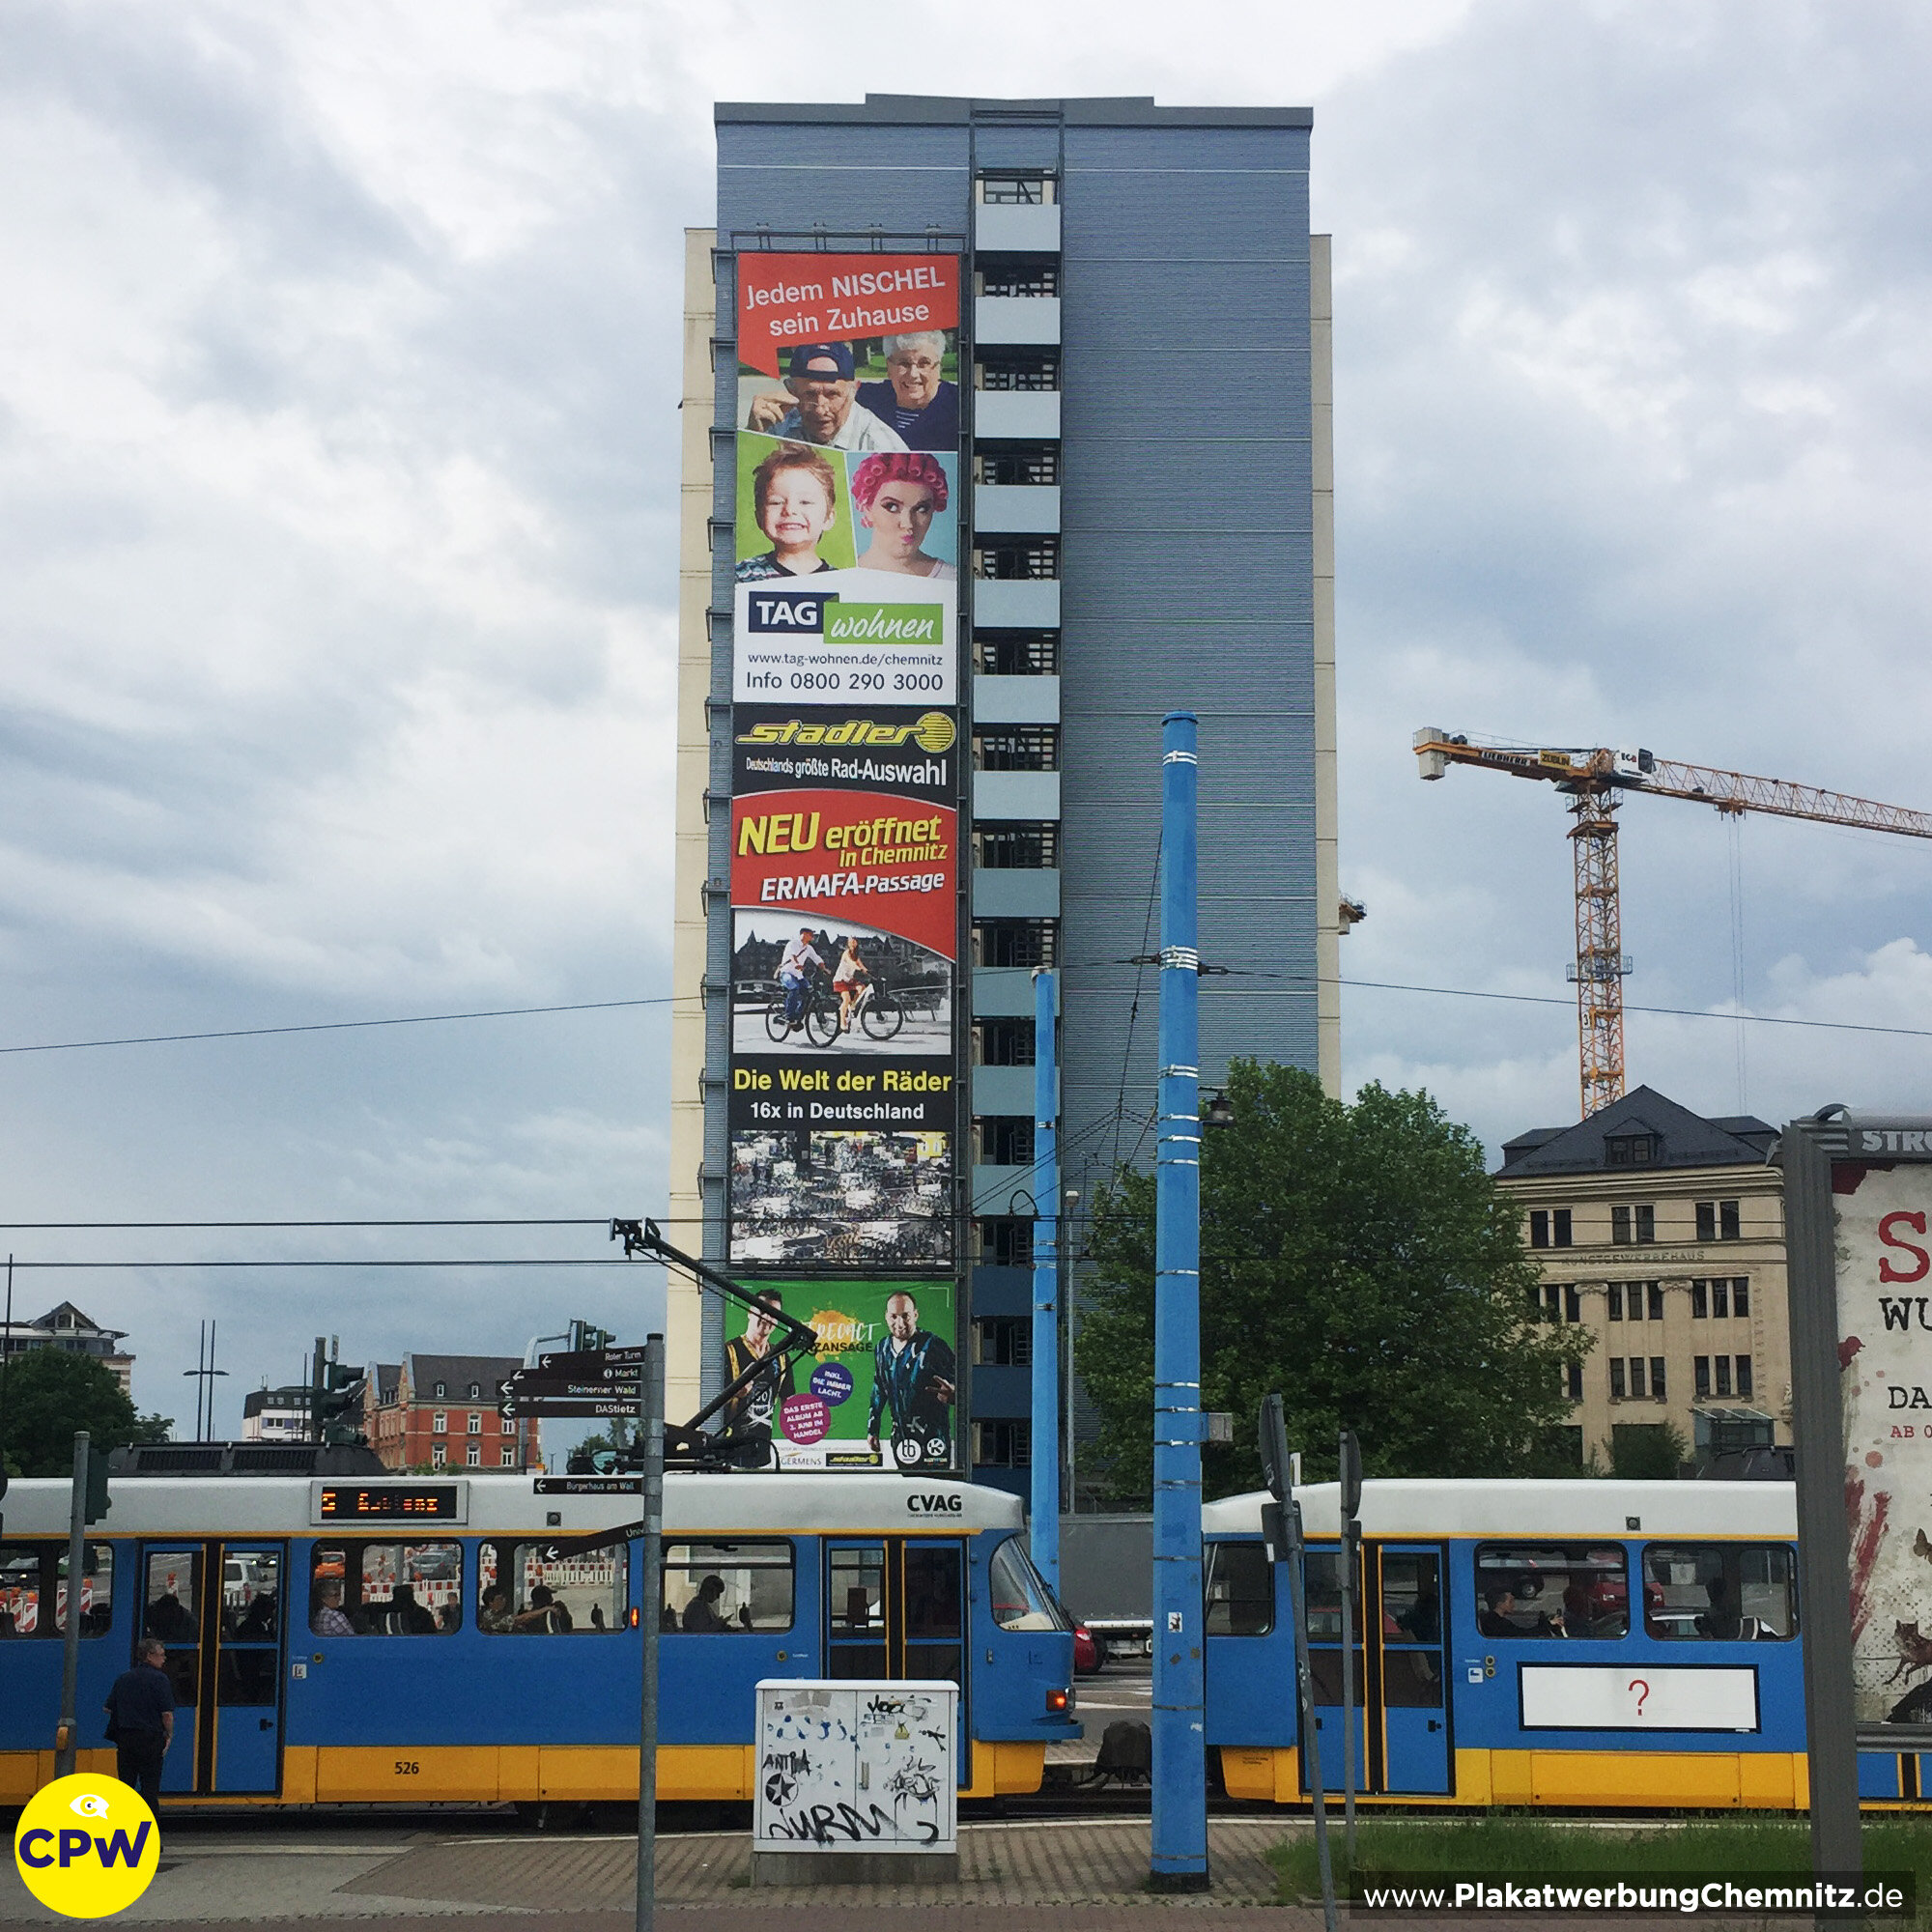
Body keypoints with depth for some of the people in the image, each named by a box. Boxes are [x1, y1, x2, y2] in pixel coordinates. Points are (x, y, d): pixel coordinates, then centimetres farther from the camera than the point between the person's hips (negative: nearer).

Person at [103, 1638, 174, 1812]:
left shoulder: (123, 1679, 9)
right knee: (150, 1787, 0)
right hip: (150, 1739, -5)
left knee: (125, 1785, 11)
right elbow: (167, 1713, -13)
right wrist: (169, 1735, 1)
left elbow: (107, 1709, 11)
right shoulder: (159, 1679, -9)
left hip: (125, 1738, 5)